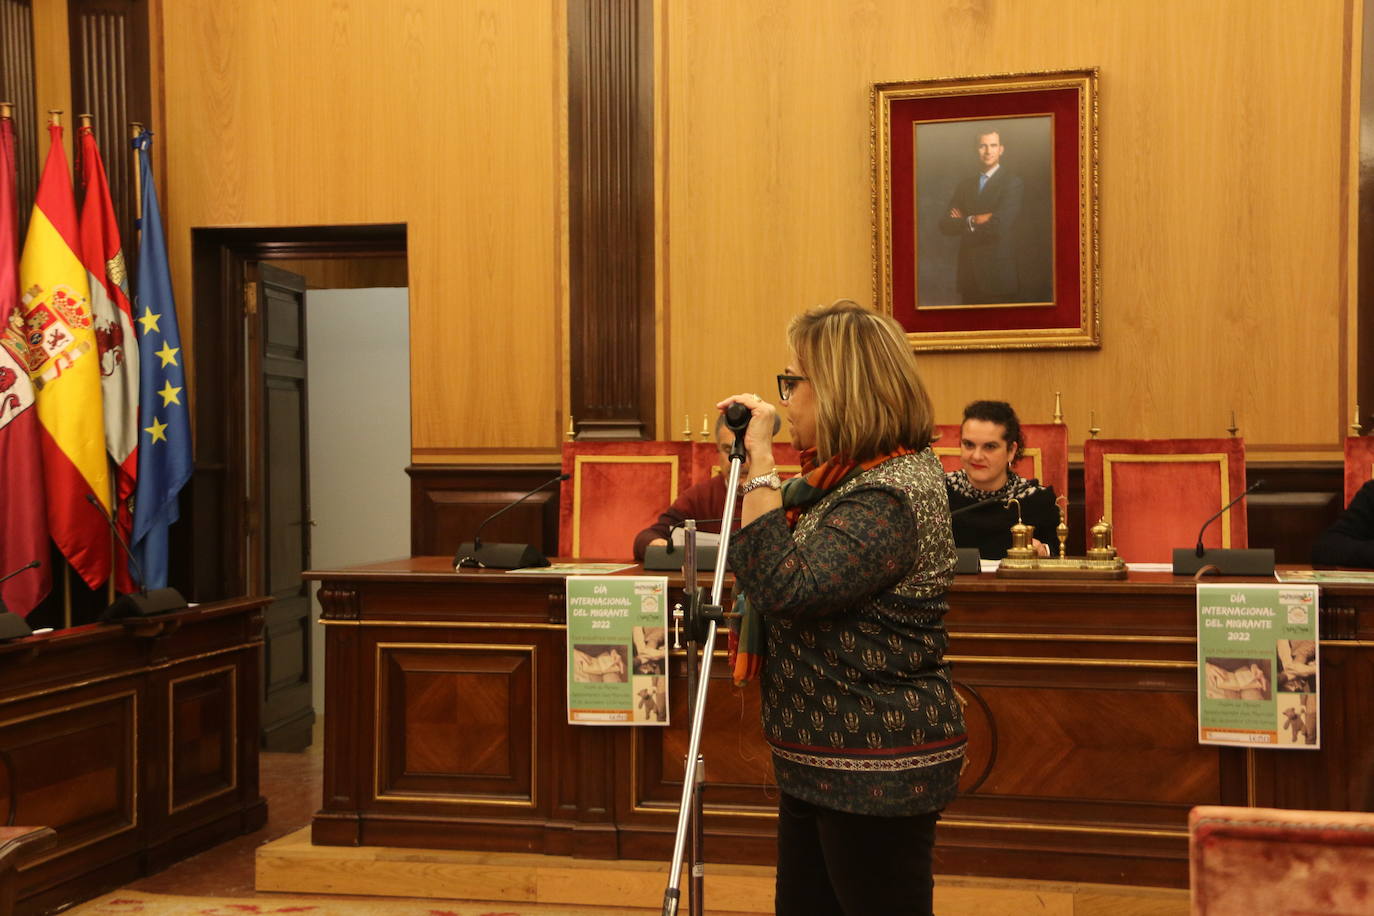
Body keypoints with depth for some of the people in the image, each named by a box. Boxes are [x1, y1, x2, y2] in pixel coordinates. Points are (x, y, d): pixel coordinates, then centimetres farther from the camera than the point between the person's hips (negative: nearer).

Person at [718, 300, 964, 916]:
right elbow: (757, 564, 20)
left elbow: (782, 588, -30)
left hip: (876, 773, -10)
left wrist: (761, 466, -24)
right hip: (821, 761, 10)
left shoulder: (893, 497, -22)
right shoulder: (843, 475, 10)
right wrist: (748, 464, 10)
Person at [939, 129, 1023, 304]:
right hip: (969, 276, 5)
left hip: (997, 276, -5)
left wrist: (964, 223, -5)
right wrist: (972, 221, -13)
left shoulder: (1013, 183, -5)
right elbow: (945, 225, 4)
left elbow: (999, 226, -18)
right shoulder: (965, 185, 13)